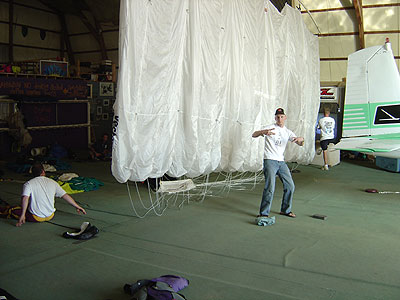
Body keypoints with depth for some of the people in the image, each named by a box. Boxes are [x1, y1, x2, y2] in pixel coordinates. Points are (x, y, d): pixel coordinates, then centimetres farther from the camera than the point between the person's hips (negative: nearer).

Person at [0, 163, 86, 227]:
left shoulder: (29, 184, -7)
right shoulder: (52, 182, 3)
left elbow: (25, 198, -23)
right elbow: (65, 196, 4)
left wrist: (22, 215, -24)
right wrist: (77, 206, 11)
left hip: (36, 218, -4)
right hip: (50, 216, 4)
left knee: (12, 210, 12)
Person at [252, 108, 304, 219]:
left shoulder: (288, 132, 15)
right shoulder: (270, 128, -2)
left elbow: (301, 143, 9)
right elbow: (254, 135, -14)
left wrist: (300, 139, -17)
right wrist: (263, 132, -36)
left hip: (281, 162, 6)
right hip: (270, 161, -6)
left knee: (290, 186, 8)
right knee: (270, 187, -15)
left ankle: (285, 210, 25)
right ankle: (263, 213, -5)